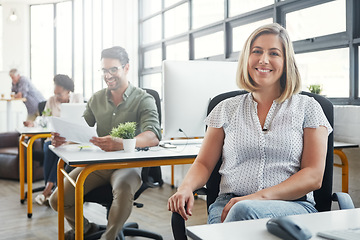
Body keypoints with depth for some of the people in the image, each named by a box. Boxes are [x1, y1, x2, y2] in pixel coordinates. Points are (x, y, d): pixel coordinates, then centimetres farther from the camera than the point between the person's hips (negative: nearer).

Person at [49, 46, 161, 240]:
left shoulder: (143, 99, -6)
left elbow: (153, 137, -22)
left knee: (124, 187, -39)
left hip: (128, 163, -5)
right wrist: (63, 139, -15)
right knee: (58, 200, -8)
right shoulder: (96, 99, 11)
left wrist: (120, 144, -43)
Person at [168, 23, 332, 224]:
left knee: (245, 210, -35)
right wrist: (186, 187, -11)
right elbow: (204, 164, 13)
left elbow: (314, 177, 0)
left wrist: (260, 196, -15)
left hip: (292, 205, -1)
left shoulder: (308, 108, 9)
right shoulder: (226, 109, 15)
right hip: (229, 204, 1)